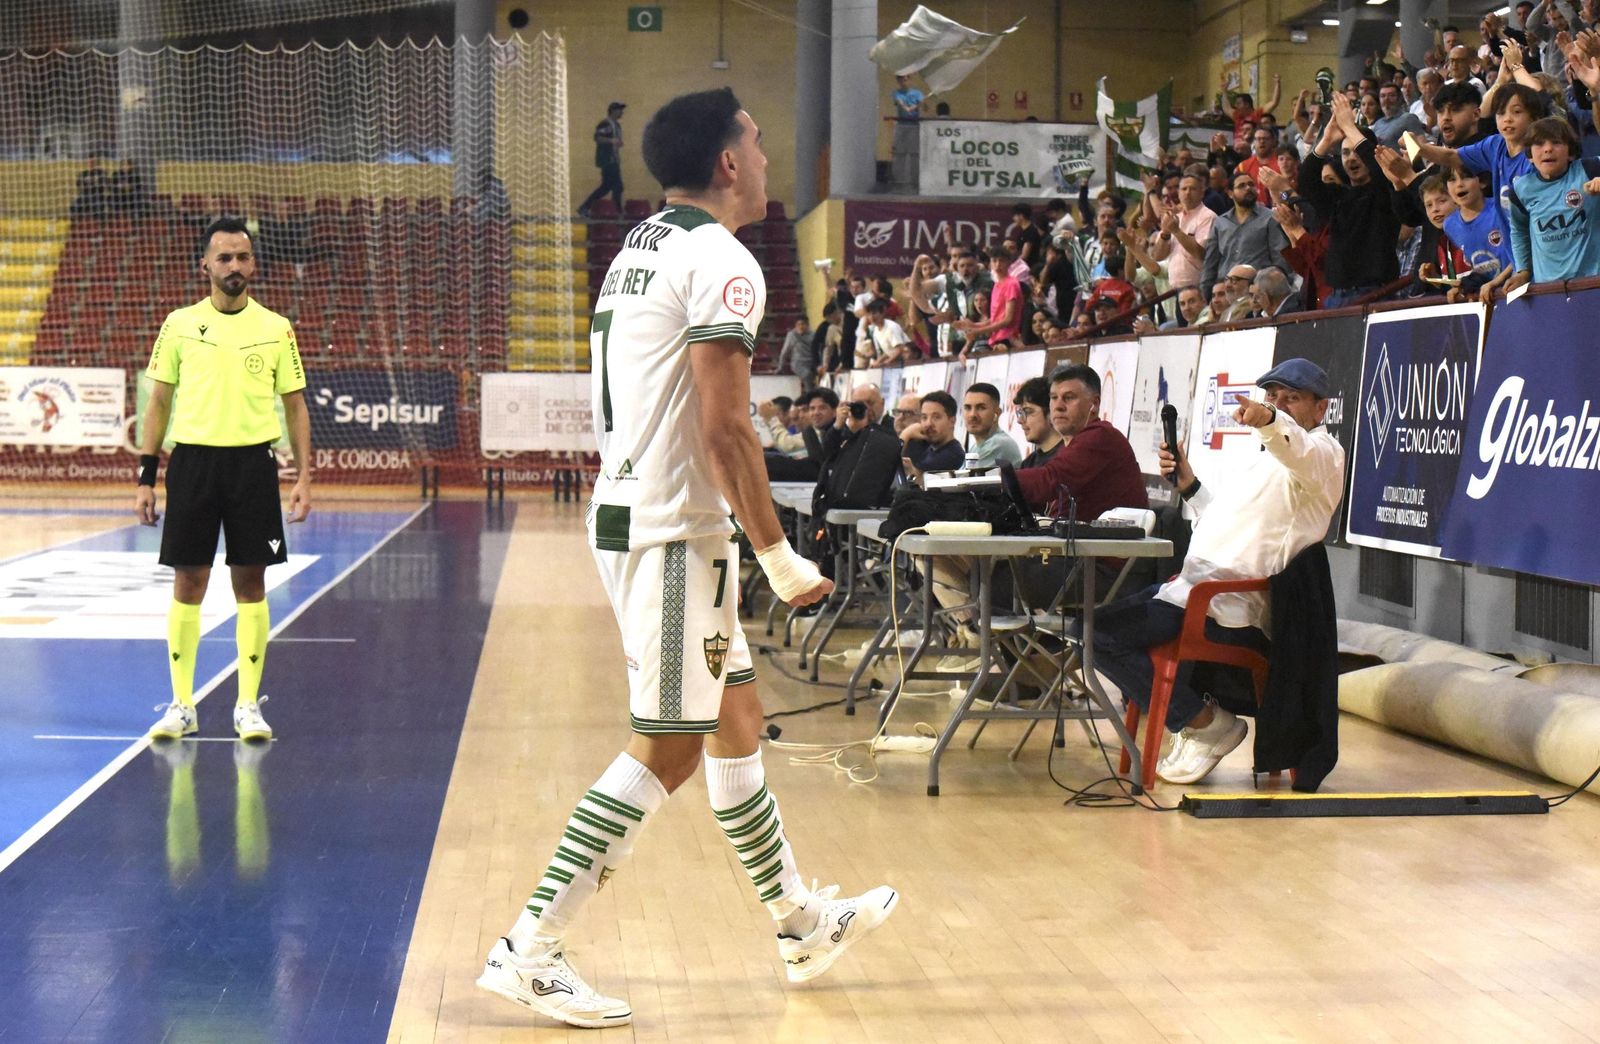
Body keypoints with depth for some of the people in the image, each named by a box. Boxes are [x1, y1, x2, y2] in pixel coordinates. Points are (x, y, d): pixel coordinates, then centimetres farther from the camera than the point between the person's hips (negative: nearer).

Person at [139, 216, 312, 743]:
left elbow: (295, 406, 8)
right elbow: (159, 403, 8)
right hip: (192, 461, 0)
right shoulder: (180, 325, 5)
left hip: (253, 463, 0)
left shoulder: (276, 329, 5)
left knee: (251, 585, 3)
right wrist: (145, 477, 3)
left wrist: (304, 476, -1)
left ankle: (248, 705, 11)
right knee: (188, 584, 2)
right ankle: (182, 704, 11)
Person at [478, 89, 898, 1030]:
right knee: (668, 749, -5)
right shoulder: (722, 260, -14)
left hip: (635, 517, 10)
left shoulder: (645, 247, 16)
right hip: (675, 529, -10)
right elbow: (724, 430, -20)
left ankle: (803, 923, 29)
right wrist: (779, 556, -15)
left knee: (736, 715, 18)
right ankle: (529, 952, -4)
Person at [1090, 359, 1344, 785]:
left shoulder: (1323, 452, -7)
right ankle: (1194, 727, 14)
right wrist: (1189, 486, 14)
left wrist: (1269, 422, -54)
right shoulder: (1270, 458, 25)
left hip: (1228, 608, -11)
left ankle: (1206, 724, -7)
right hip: (1200, 589, 11)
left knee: (1101, 633, -17)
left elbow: (1301, 452, -34)